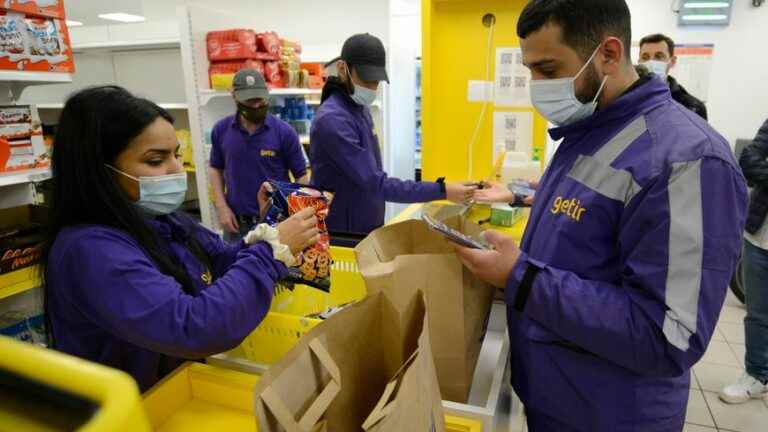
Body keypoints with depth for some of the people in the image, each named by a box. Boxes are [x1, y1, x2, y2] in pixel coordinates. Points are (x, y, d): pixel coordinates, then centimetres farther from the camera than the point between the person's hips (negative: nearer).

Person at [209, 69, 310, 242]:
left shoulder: (284, 131, -10)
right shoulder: (221, 130, -2)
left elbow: (301, 175, -5)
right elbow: (216, 168, 11)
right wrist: (222, 207, -1)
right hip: (237, 222, 3)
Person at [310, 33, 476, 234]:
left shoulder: (359, 108, 6)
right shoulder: (333, 120, -23)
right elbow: (375, 183, -27)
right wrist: (441, 191, -28)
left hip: (368, 225, 8)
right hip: (341, 232, -8)